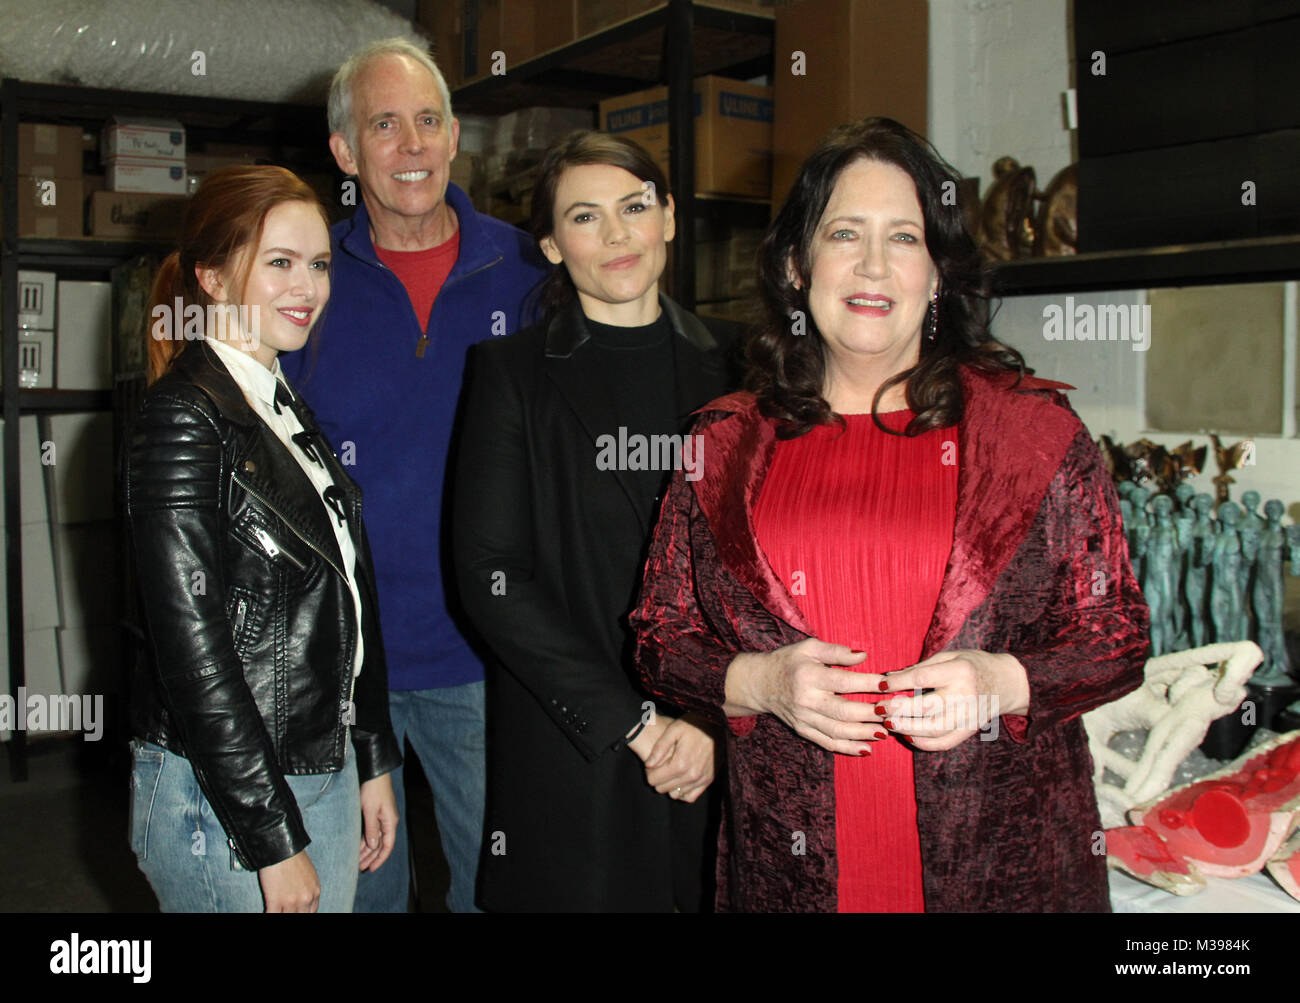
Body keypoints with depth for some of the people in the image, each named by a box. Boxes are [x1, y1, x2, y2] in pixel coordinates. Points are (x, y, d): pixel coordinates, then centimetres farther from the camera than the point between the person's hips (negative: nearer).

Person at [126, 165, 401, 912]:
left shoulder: (293, 410, 9)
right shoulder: (183, 419, -15)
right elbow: (191, 647, -18)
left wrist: (373, 764, 12)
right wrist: (274, 843, -16)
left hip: (326, 779, 7)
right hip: (221, 799, -7)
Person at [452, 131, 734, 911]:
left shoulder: (726, 371, 5)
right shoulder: (511, 371, -1)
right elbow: (492, 576, -8)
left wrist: (713, 715, -10)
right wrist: (633, 721, -12)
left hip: (722, 752, 2)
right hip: (569, 764, -2)